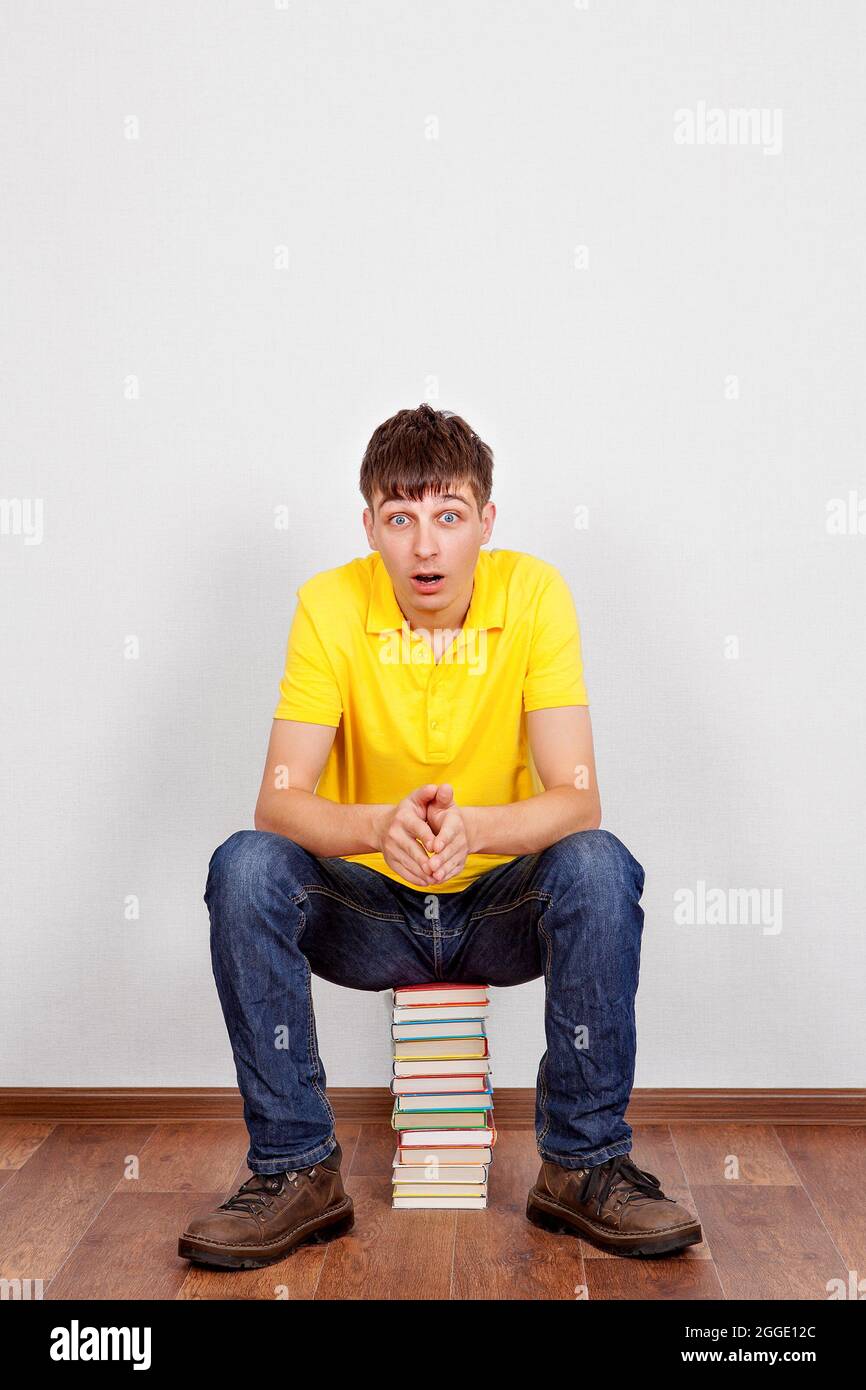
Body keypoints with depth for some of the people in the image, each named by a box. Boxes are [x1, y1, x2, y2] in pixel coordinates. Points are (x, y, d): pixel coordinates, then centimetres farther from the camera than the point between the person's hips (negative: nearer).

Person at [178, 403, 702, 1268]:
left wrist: (472, 826, -39)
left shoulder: (534, 594, -13)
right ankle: (296, 1171, -15)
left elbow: (576, 799, -18)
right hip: (367, 909, 1)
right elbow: (279, 802, -18)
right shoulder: (329, 605, -12)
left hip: (501, 904, 0)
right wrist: (380, 826, -40)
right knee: (245, 867, -27)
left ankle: (583, 1164, -14)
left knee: (599, 867, -30)